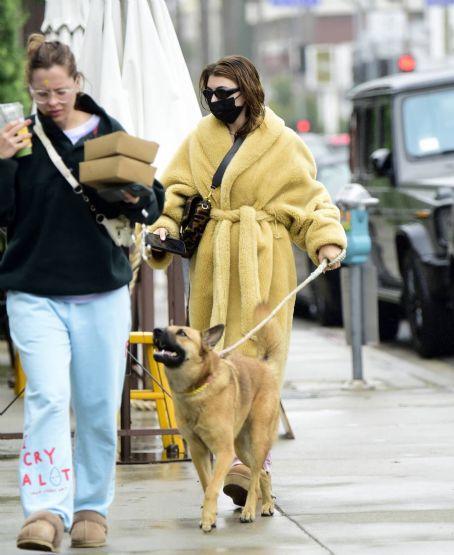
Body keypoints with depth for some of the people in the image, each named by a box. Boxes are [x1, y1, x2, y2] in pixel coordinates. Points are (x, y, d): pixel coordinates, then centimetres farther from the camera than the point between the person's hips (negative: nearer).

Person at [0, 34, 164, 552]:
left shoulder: (111, 134, 4)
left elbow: (155, 203, 8)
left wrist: (136, 199, -13)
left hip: (102, 294, 2)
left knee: (99, 406, 7)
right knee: (47, 397, -17)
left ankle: (91, 507, 21)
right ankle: (46, 509, -18)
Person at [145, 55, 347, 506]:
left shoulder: (281, 144, 3)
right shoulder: (200, 139, 11)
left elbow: (309, 198, 6)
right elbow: (176, 191, 11)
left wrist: (326, 238, -9)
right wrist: (164, 227, -7)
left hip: (262, 263, -3)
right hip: (212, 263, 3)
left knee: (256, 357, -11)